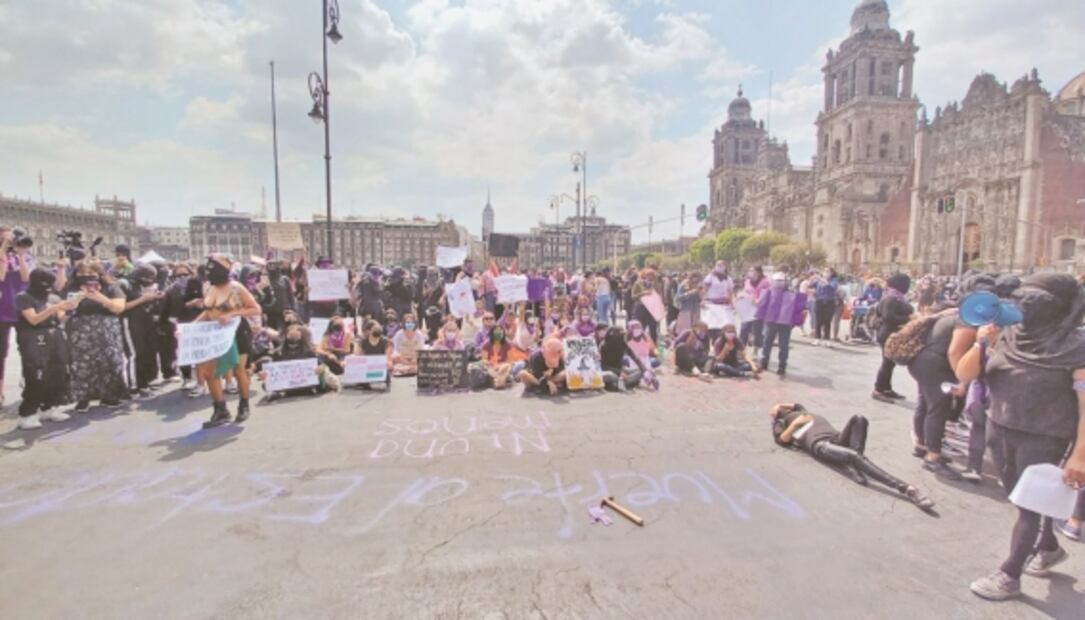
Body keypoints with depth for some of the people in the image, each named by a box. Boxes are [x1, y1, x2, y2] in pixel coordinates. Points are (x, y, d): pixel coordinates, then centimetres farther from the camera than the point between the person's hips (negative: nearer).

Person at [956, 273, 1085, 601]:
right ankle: (1049, 548, 44)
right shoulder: (1007, 336, -2)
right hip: (999, 430, 5)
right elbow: (963, 375, -1)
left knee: (1030, 504, 5)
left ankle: (1009, 575, 16)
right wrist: (981, 343, -16)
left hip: (1044, 439, -5)